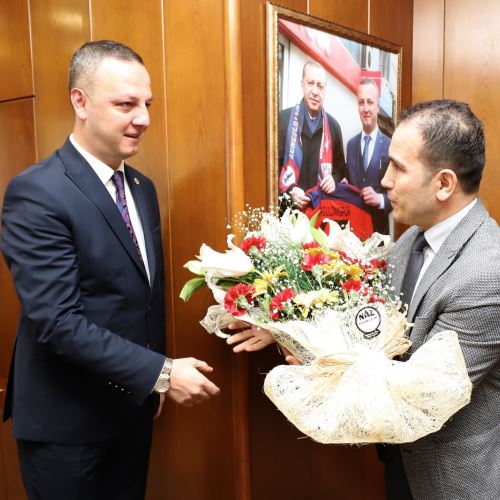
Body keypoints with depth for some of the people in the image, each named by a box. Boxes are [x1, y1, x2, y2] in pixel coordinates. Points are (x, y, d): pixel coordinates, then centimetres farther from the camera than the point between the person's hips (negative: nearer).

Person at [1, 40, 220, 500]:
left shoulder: (143, 189, 4)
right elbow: (57, 320, -25)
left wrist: (153, 384, 12)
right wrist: (160, 372, -24)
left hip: (131, 406, 7)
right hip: (66, 421, -6)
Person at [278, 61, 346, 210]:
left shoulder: (333, 126, 9)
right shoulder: (283, 119, -3)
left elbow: (341, 166, 18)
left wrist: (334, 180, -3)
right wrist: (289, 191, -16)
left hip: (322, 206, 3)